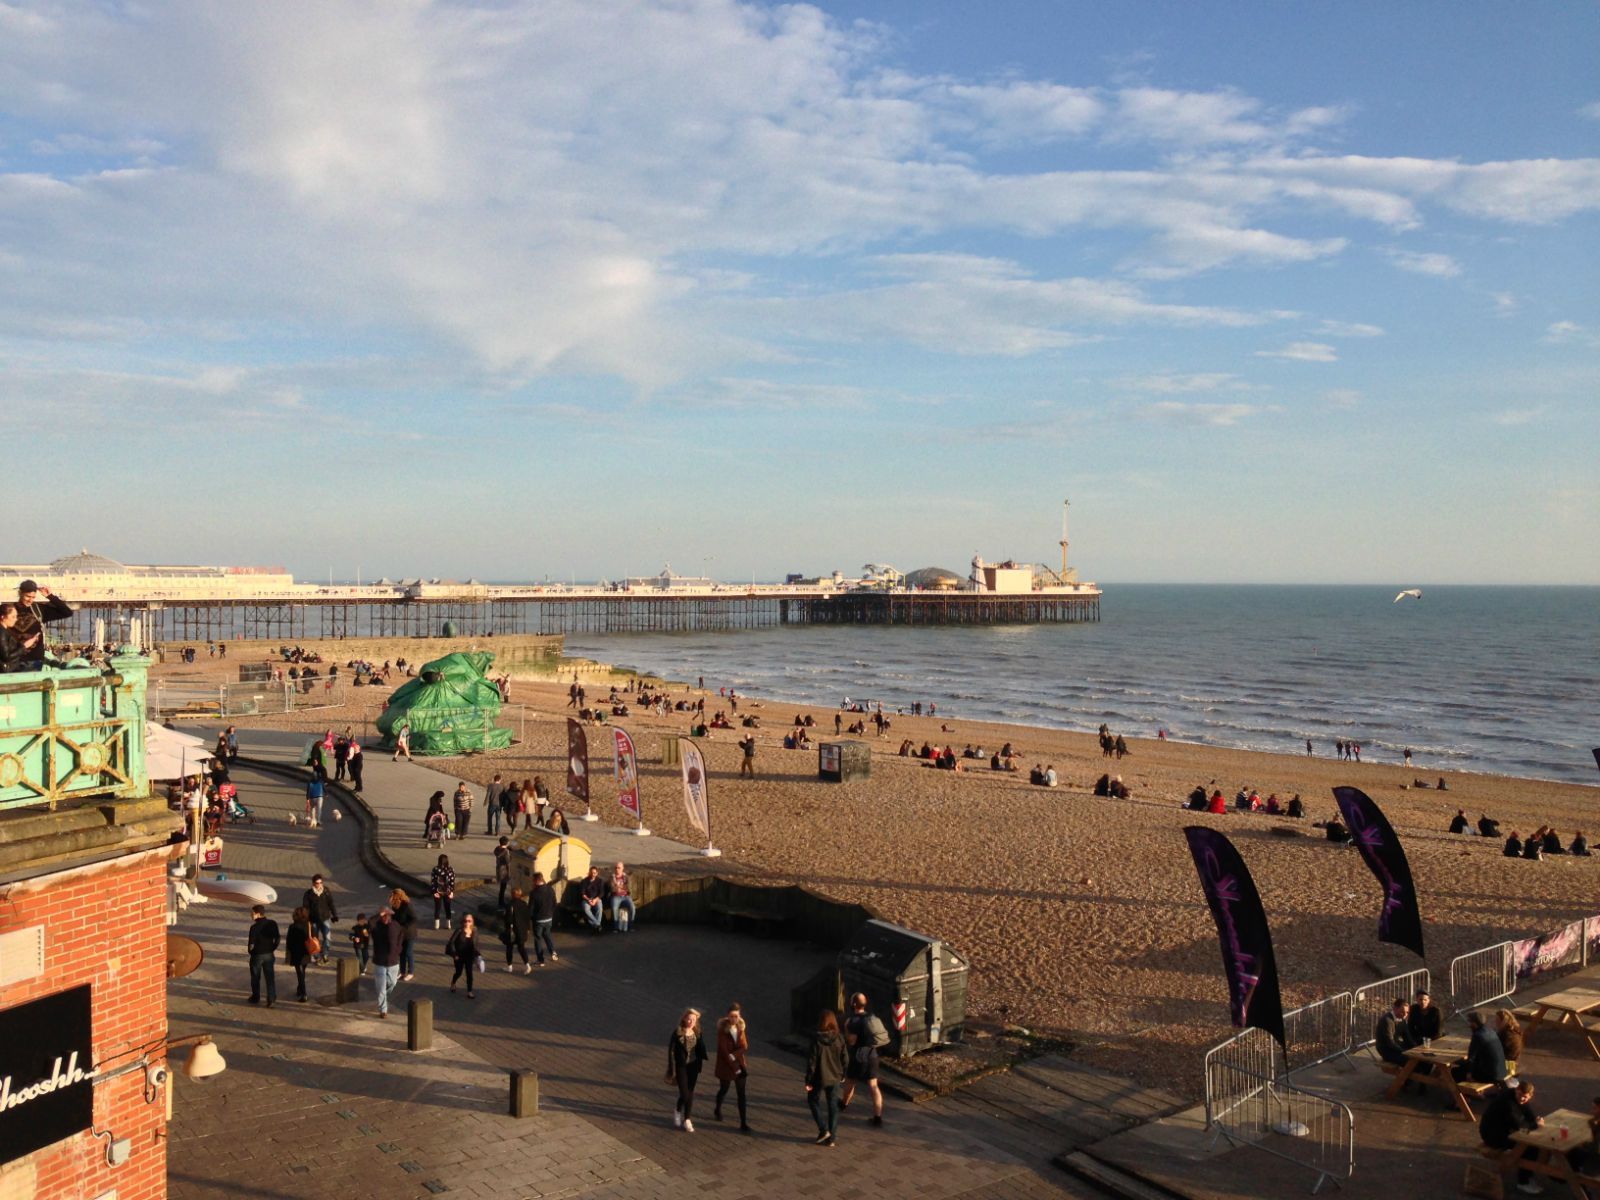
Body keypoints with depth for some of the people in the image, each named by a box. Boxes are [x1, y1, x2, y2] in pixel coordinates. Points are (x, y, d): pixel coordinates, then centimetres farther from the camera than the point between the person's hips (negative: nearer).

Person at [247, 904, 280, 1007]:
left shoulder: (254, 927, -21)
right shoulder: (272, 924, -5)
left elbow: (251, 944, -19)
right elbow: (277, 939, -3)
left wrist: (250, 950, 1)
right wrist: (272, 949, 8)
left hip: (257, 955, -4)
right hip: (269, 955, 4)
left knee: (255, 977, 16)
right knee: (269, 977, 9)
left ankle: (256, 998, 30)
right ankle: (272, 999, 6)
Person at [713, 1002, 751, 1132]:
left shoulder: (741, 1028, -1)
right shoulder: (723, 1029, -14)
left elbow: (745, 1047, -6)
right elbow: (723, 1050, -15)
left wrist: (733, 1055, -22)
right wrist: (734, 1067, -15)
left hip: (739, 1064, 3)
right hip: (725, 1065, -3)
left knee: (741, 1094, -2)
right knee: (724, 1089, 16)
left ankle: (743, 1123, -1)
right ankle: (717, 1110, 46)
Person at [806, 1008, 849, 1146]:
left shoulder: (816, 1039, -17)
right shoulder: (839, 1039, -6)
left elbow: (812, 1061, -15)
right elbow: (845, 1059, 1)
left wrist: (808, 1080, -6)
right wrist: (842, 1074, 17)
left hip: (820, 1078, -4)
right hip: (835, 1078, 4)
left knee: (813, 1100, 18)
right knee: (833, 1106, 13)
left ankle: (823, 1130, 8)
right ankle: (831, 1138, 15)